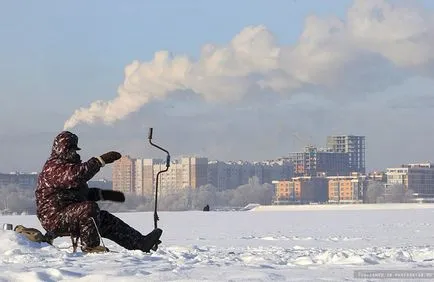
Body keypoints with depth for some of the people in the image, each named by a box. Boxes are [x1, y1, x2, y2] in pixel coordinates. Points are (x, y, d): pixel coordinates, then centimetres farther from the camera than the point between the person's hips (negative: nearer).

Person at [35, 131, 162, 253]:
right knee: (90, 208, -30)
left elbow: (81, 192, 31)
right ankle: (90, 246, -16)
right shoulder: (53, 168, -14)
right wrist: (101, 161, -33)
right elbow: (76, 175, -33)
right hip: (55, 218, -10)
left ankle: (141, 243, -1)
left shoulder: (67, 166, 23)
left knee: (106, 220, 3)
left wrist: (103, 194, 17)